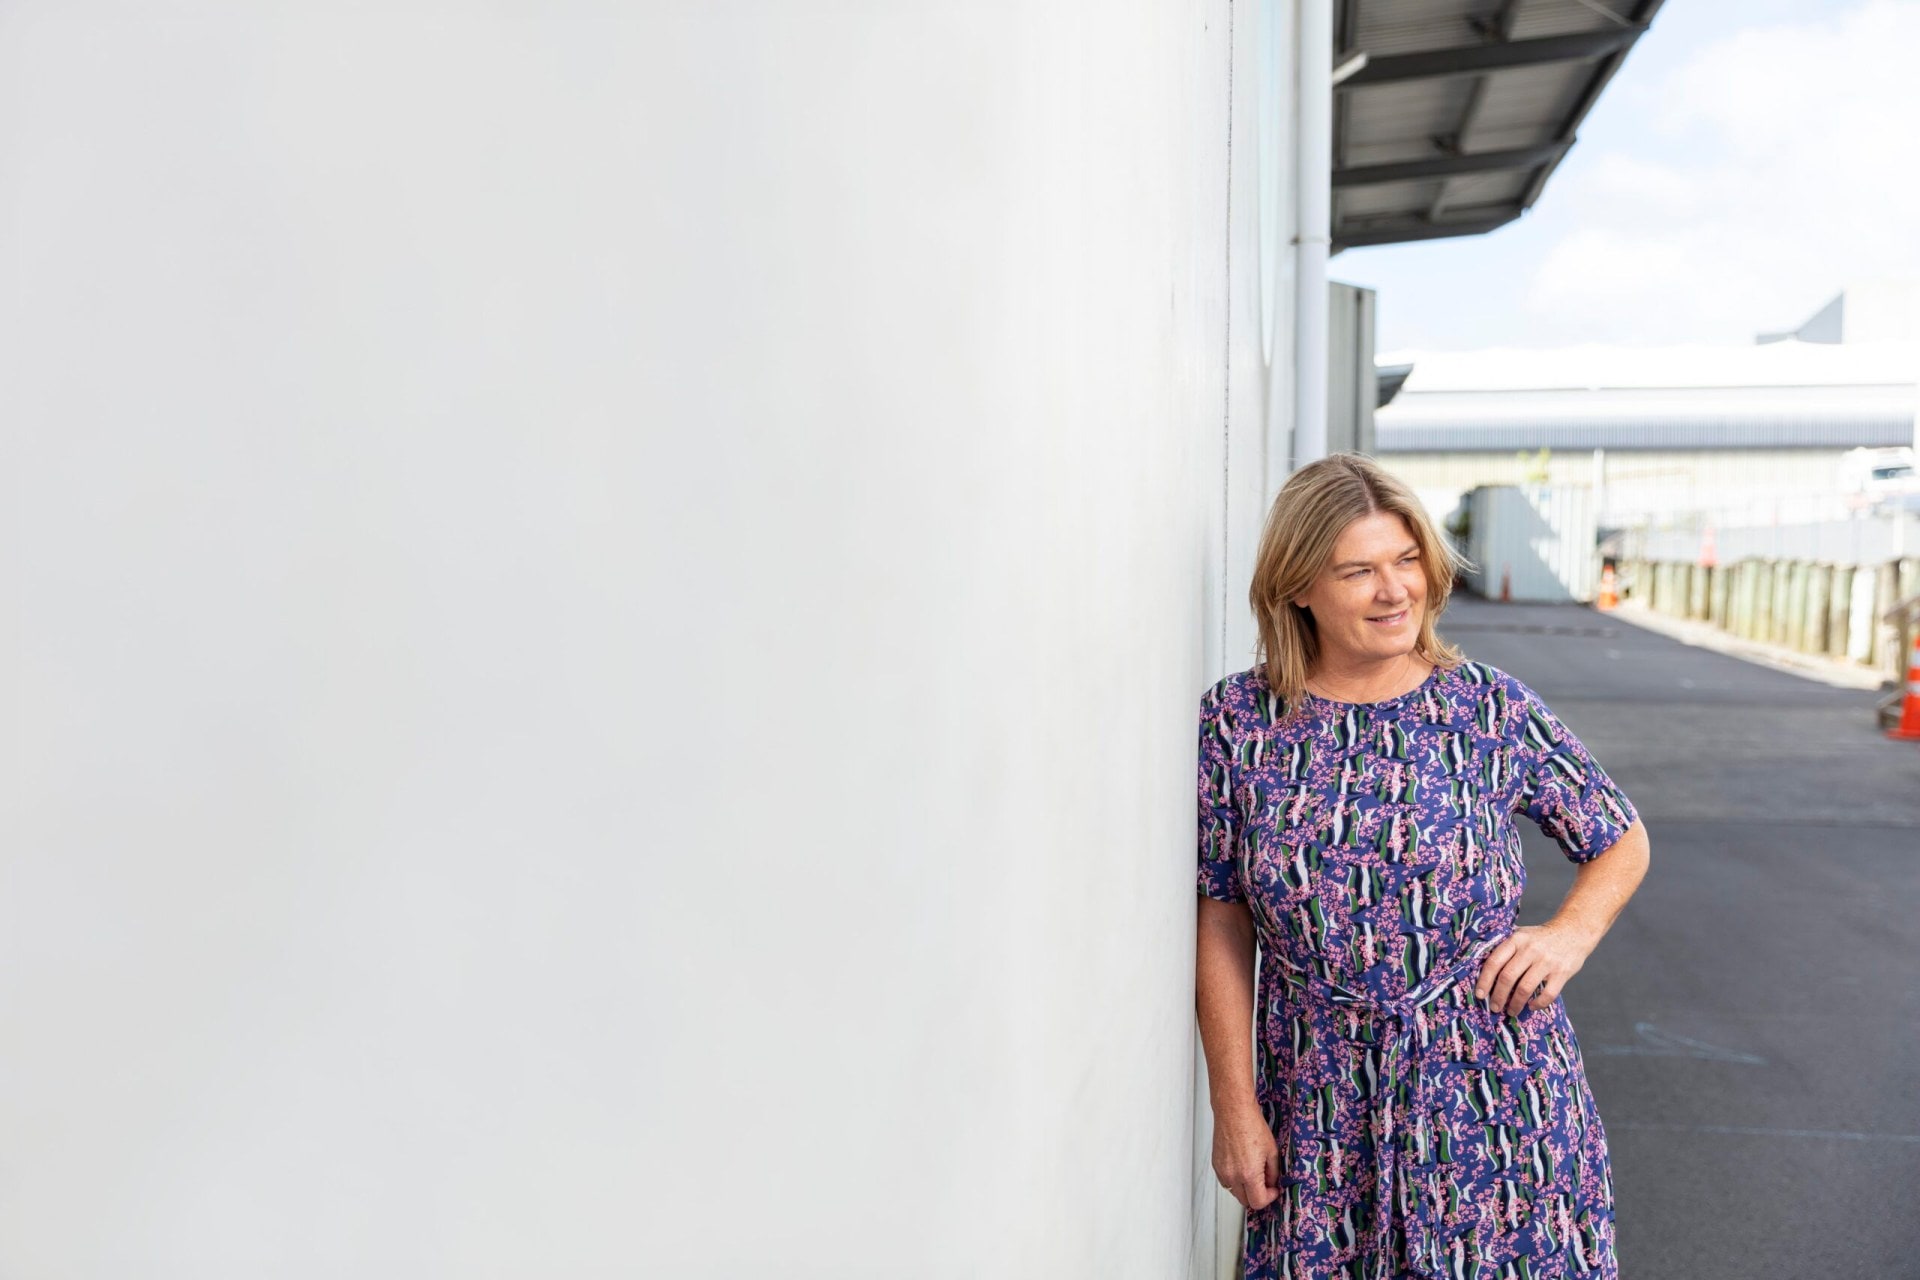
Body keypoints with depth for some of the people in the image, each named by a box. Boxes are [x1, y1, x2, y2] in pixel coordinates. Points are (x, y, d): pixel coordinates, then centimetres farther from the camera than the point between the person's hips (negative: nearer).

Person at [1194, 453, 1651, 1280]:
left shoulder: (1492, 708, -5)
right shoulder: (1236, 721, -6)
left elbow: (1623, 841, 10)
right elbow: (1223, 926, -2)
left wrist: (1572, 933, -9)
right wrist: (1235, 1108, -2)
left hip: (1492, 1087, 0)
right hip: (1319, 1101, 0)